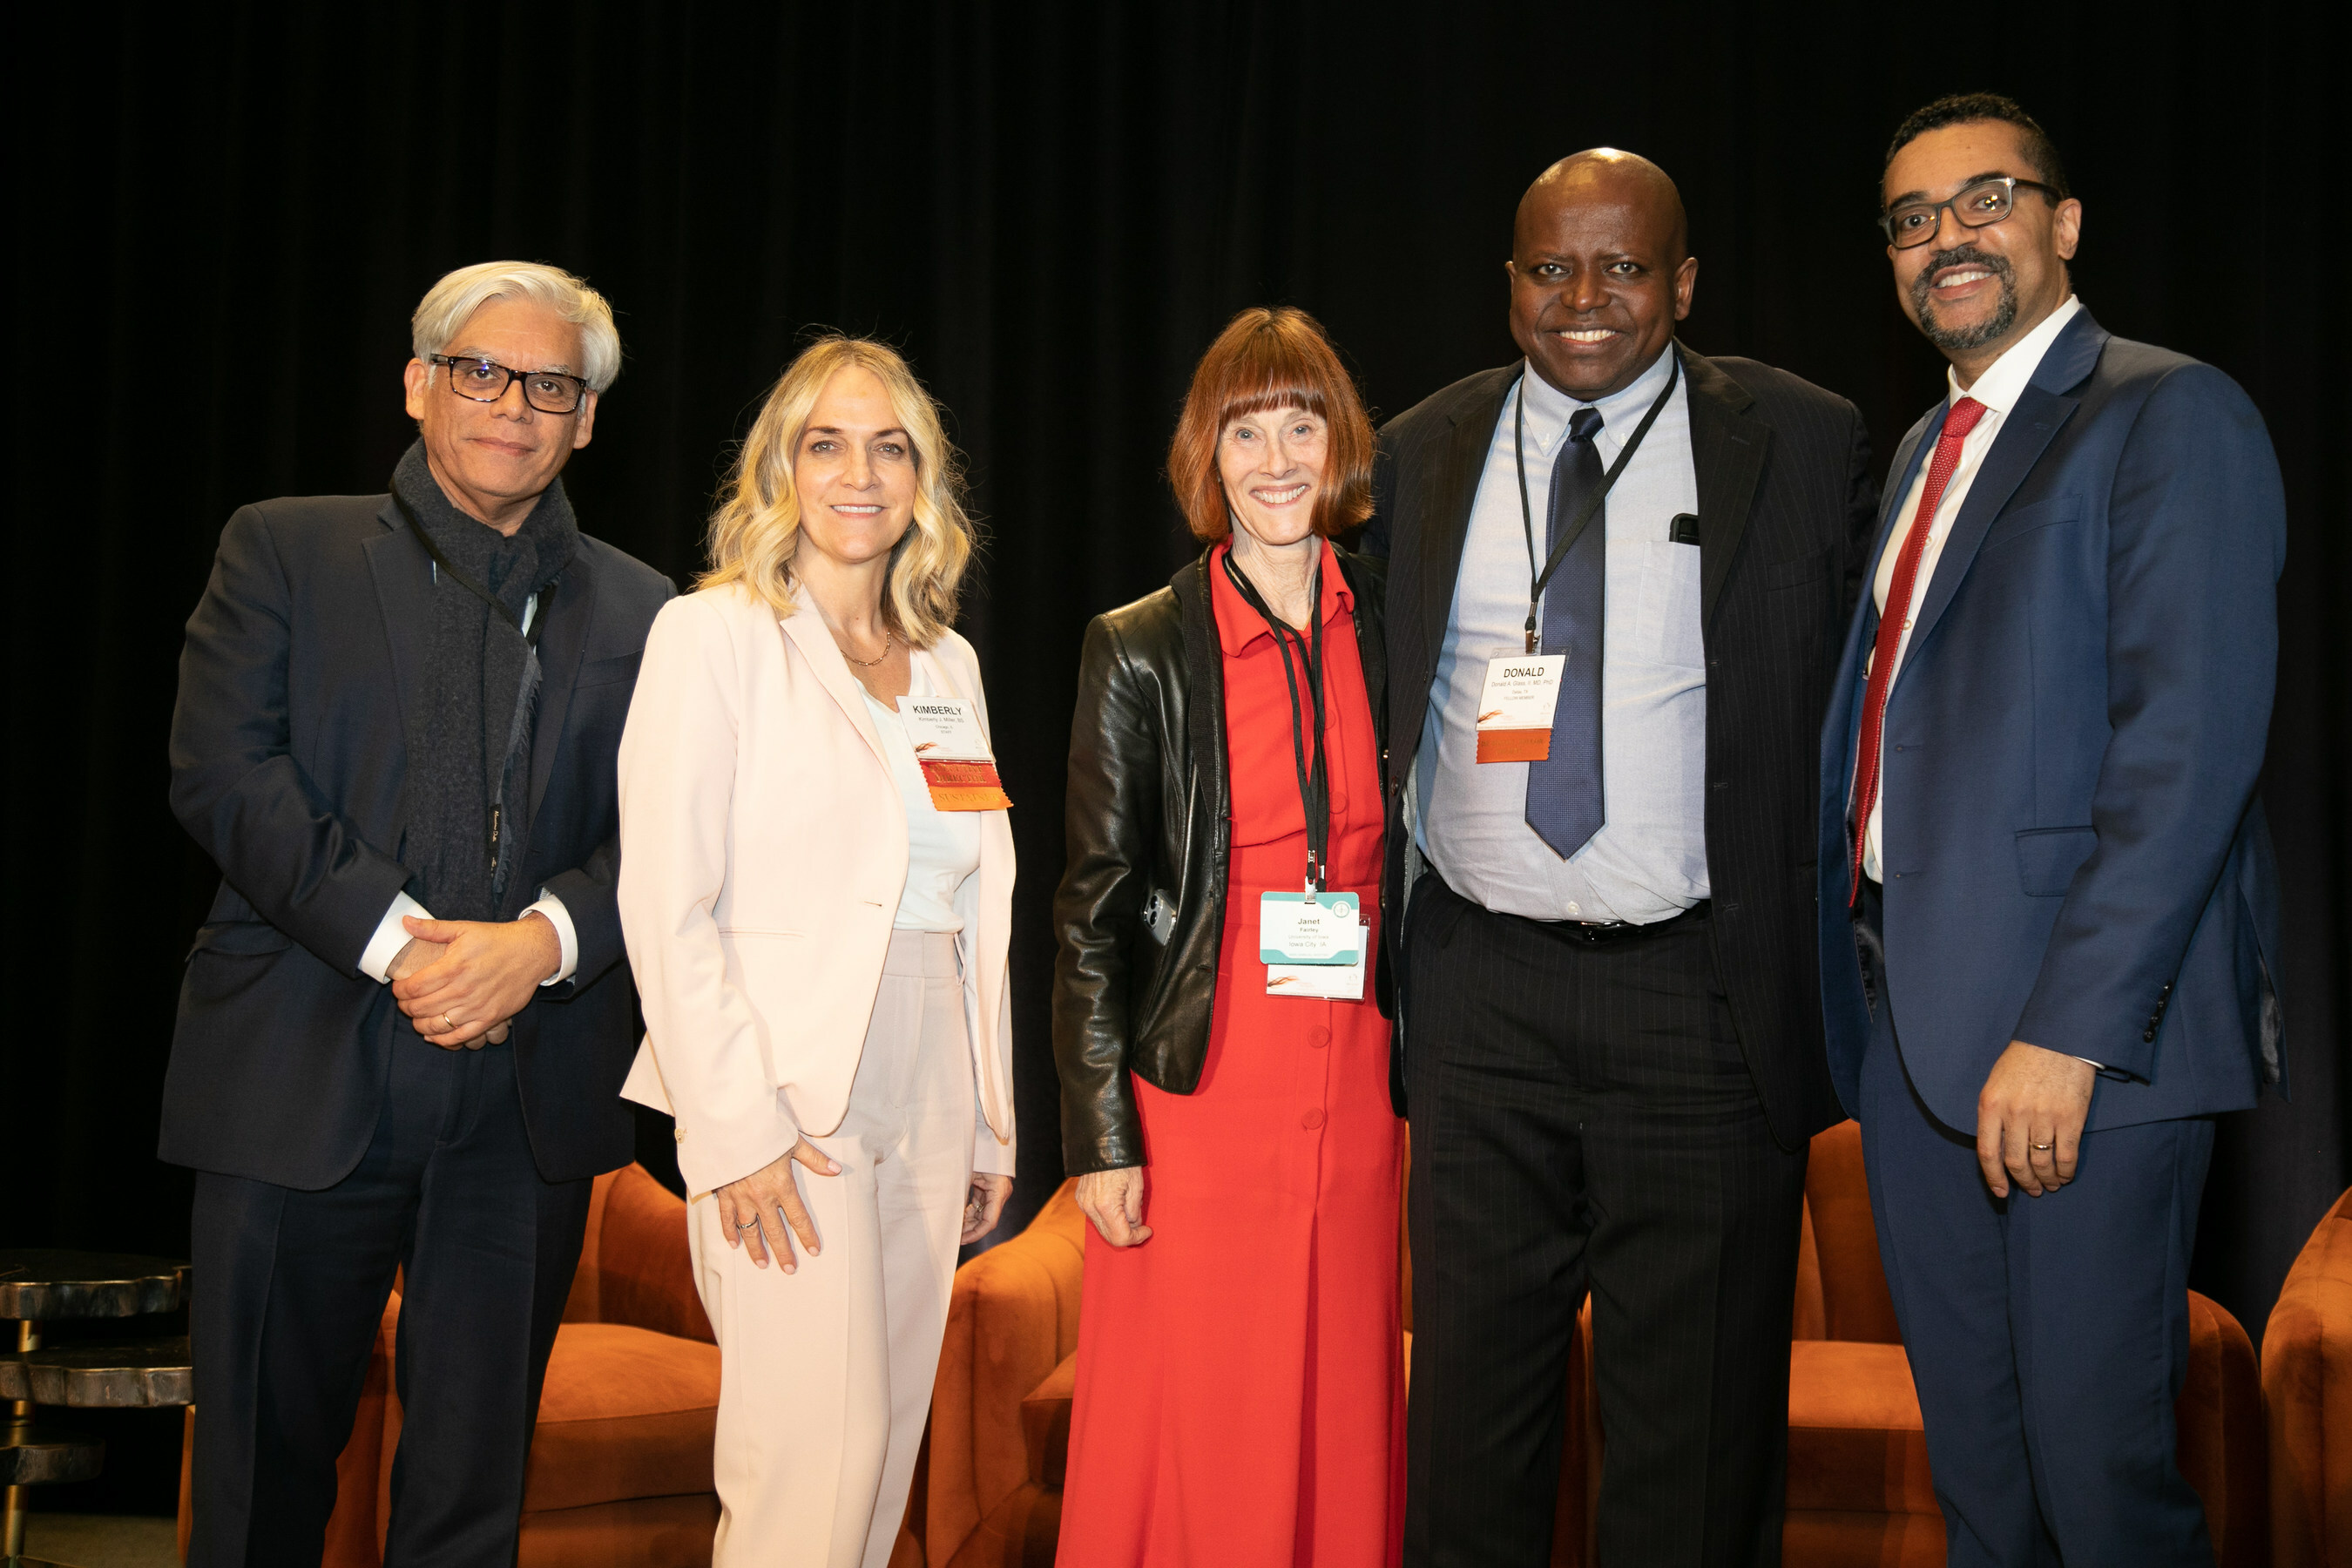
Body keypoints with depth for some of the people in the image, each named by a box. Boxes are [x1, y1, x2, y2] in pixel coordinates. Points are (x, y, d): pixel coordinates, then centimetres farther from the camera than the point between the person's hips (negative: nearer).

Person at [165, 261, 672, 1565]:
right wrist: (394, 940, -15)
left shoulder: (640, 614, 12)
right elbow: (222, 772, -5)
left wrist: (540, 942, -16)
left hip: (529, 1103, 2)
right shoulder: (285, 549, 7)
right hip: (303, 1080, -1)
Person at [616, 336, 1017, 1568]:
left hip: (927, 1103, 6)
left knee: (884, 1451, 7)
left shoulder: (948, 662, 16)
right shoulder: (715, 634, -3)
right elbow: (665, 902, -9)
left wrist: (994, 1124, 14)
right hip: (786, 1109, -6)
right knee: (816, 1457, -11)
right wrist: (737, 1131, -15)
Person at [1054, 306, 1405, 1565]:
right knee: (1184, 1430, 1)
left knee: (1339, 1426, 8)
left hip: (1355, 1095, 3)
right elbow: (1092, 908, -1)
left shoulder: (1389, 633, 9)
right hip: (1194, 1095, -3)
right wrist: (1100, 1135, -6)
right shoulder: (1140, 654, 0)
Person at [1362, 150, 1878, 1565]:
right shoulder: (1419, 457, 8)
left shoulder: (1805, 444, 0)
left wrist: (1846, 963, -1)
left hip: (1704, 993, -2)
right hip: (1478, 992, 2)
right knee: (1471, 1392, 10)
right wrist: (1371, 943, 9)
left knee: (1697, 1414, 7)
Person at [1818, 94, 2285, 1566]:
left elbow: (2193, 743, -16)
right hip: (1910, 1012, 8)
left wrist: (2070, 1027, -21)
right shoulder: (1927, 451, 20)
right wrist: (1865, 976, 8)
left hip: (2090, 1025, -8)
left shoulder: (2170, 416, -7)